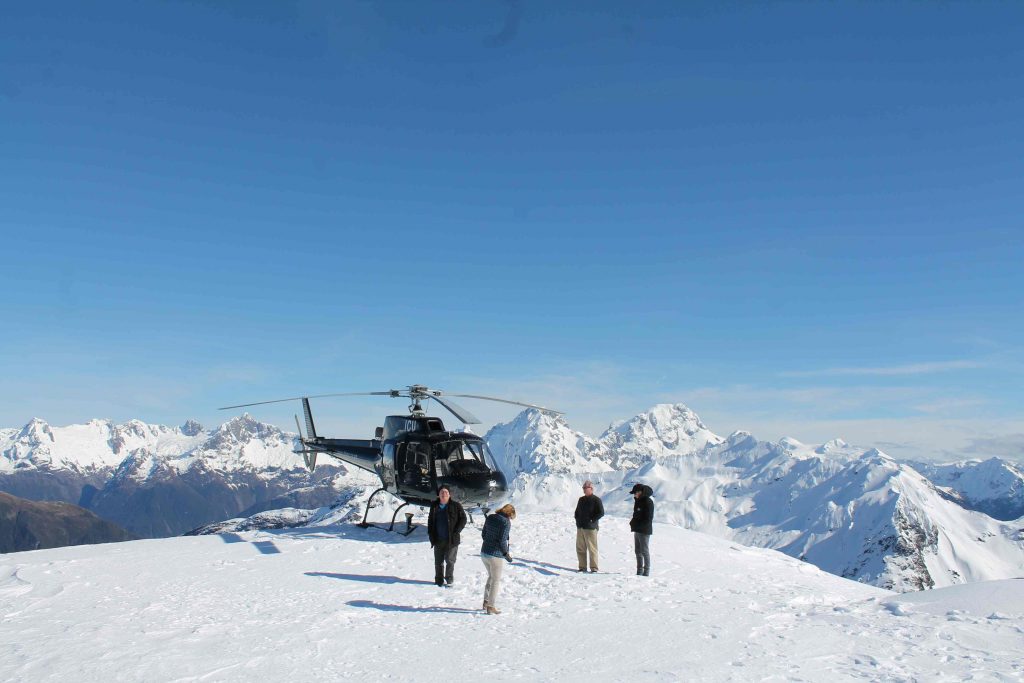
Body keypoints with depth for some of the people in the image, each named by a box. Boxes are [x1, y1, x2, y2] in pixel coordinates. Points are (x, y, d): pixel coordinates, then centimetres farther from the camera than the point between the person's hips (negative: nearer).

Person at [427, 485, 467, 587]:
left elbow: (463, 519, -5)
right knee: (438, 561, 11)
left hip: (451, 540, -4)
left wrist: (455, 532, -12)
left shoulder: (456, 505, -6)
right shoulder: (434, 506, 6)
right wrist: (431, 534, 5)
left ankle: (449, 580, 14)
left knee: (450, 561, 2)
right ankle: (439, 581, 22)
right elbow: (430, 520, 16)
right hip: (438, 540, 4)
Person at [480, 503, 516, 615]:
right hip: (495, 555, -7)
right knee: (496, 580, 8)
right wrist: (506, 555, -6)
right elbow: (502, 541, -19)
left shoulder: (490, 517, 5)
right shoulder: (506, 522, -16)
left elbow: (483, 534, 11)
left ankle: (486, 602, 27)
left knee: (491, 577, 25)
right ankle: (491, 607, 12)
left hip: (484, 552, 7)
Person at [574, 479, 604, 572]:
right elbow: (577, 511, 25)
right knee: (580, 548, 7)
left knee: (592, 548, -4)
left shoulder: (596, 500, -5)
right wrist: (577, 520, 11)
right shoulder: (581, 499, 15)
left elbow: (601, 513, -10)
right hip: (580, 527, 7)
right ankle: (582, 567, 15)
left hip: (590, 528, -7)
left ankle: (594, 567, 3)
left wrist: (592, 520, -13)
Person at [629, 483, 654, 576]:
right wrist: (633, 522, 5)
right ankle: (639, 571, 20)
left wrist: (636, 524, -19)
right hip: (637, 530, 9)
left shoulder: (648, 502, -15)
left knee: (644, 551, -4)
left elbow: (648, 518, -18)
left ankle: (646, 571, 2)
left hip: (644, 531, -9)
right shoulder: (638, 501, 13)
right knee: (638, 551, 13)